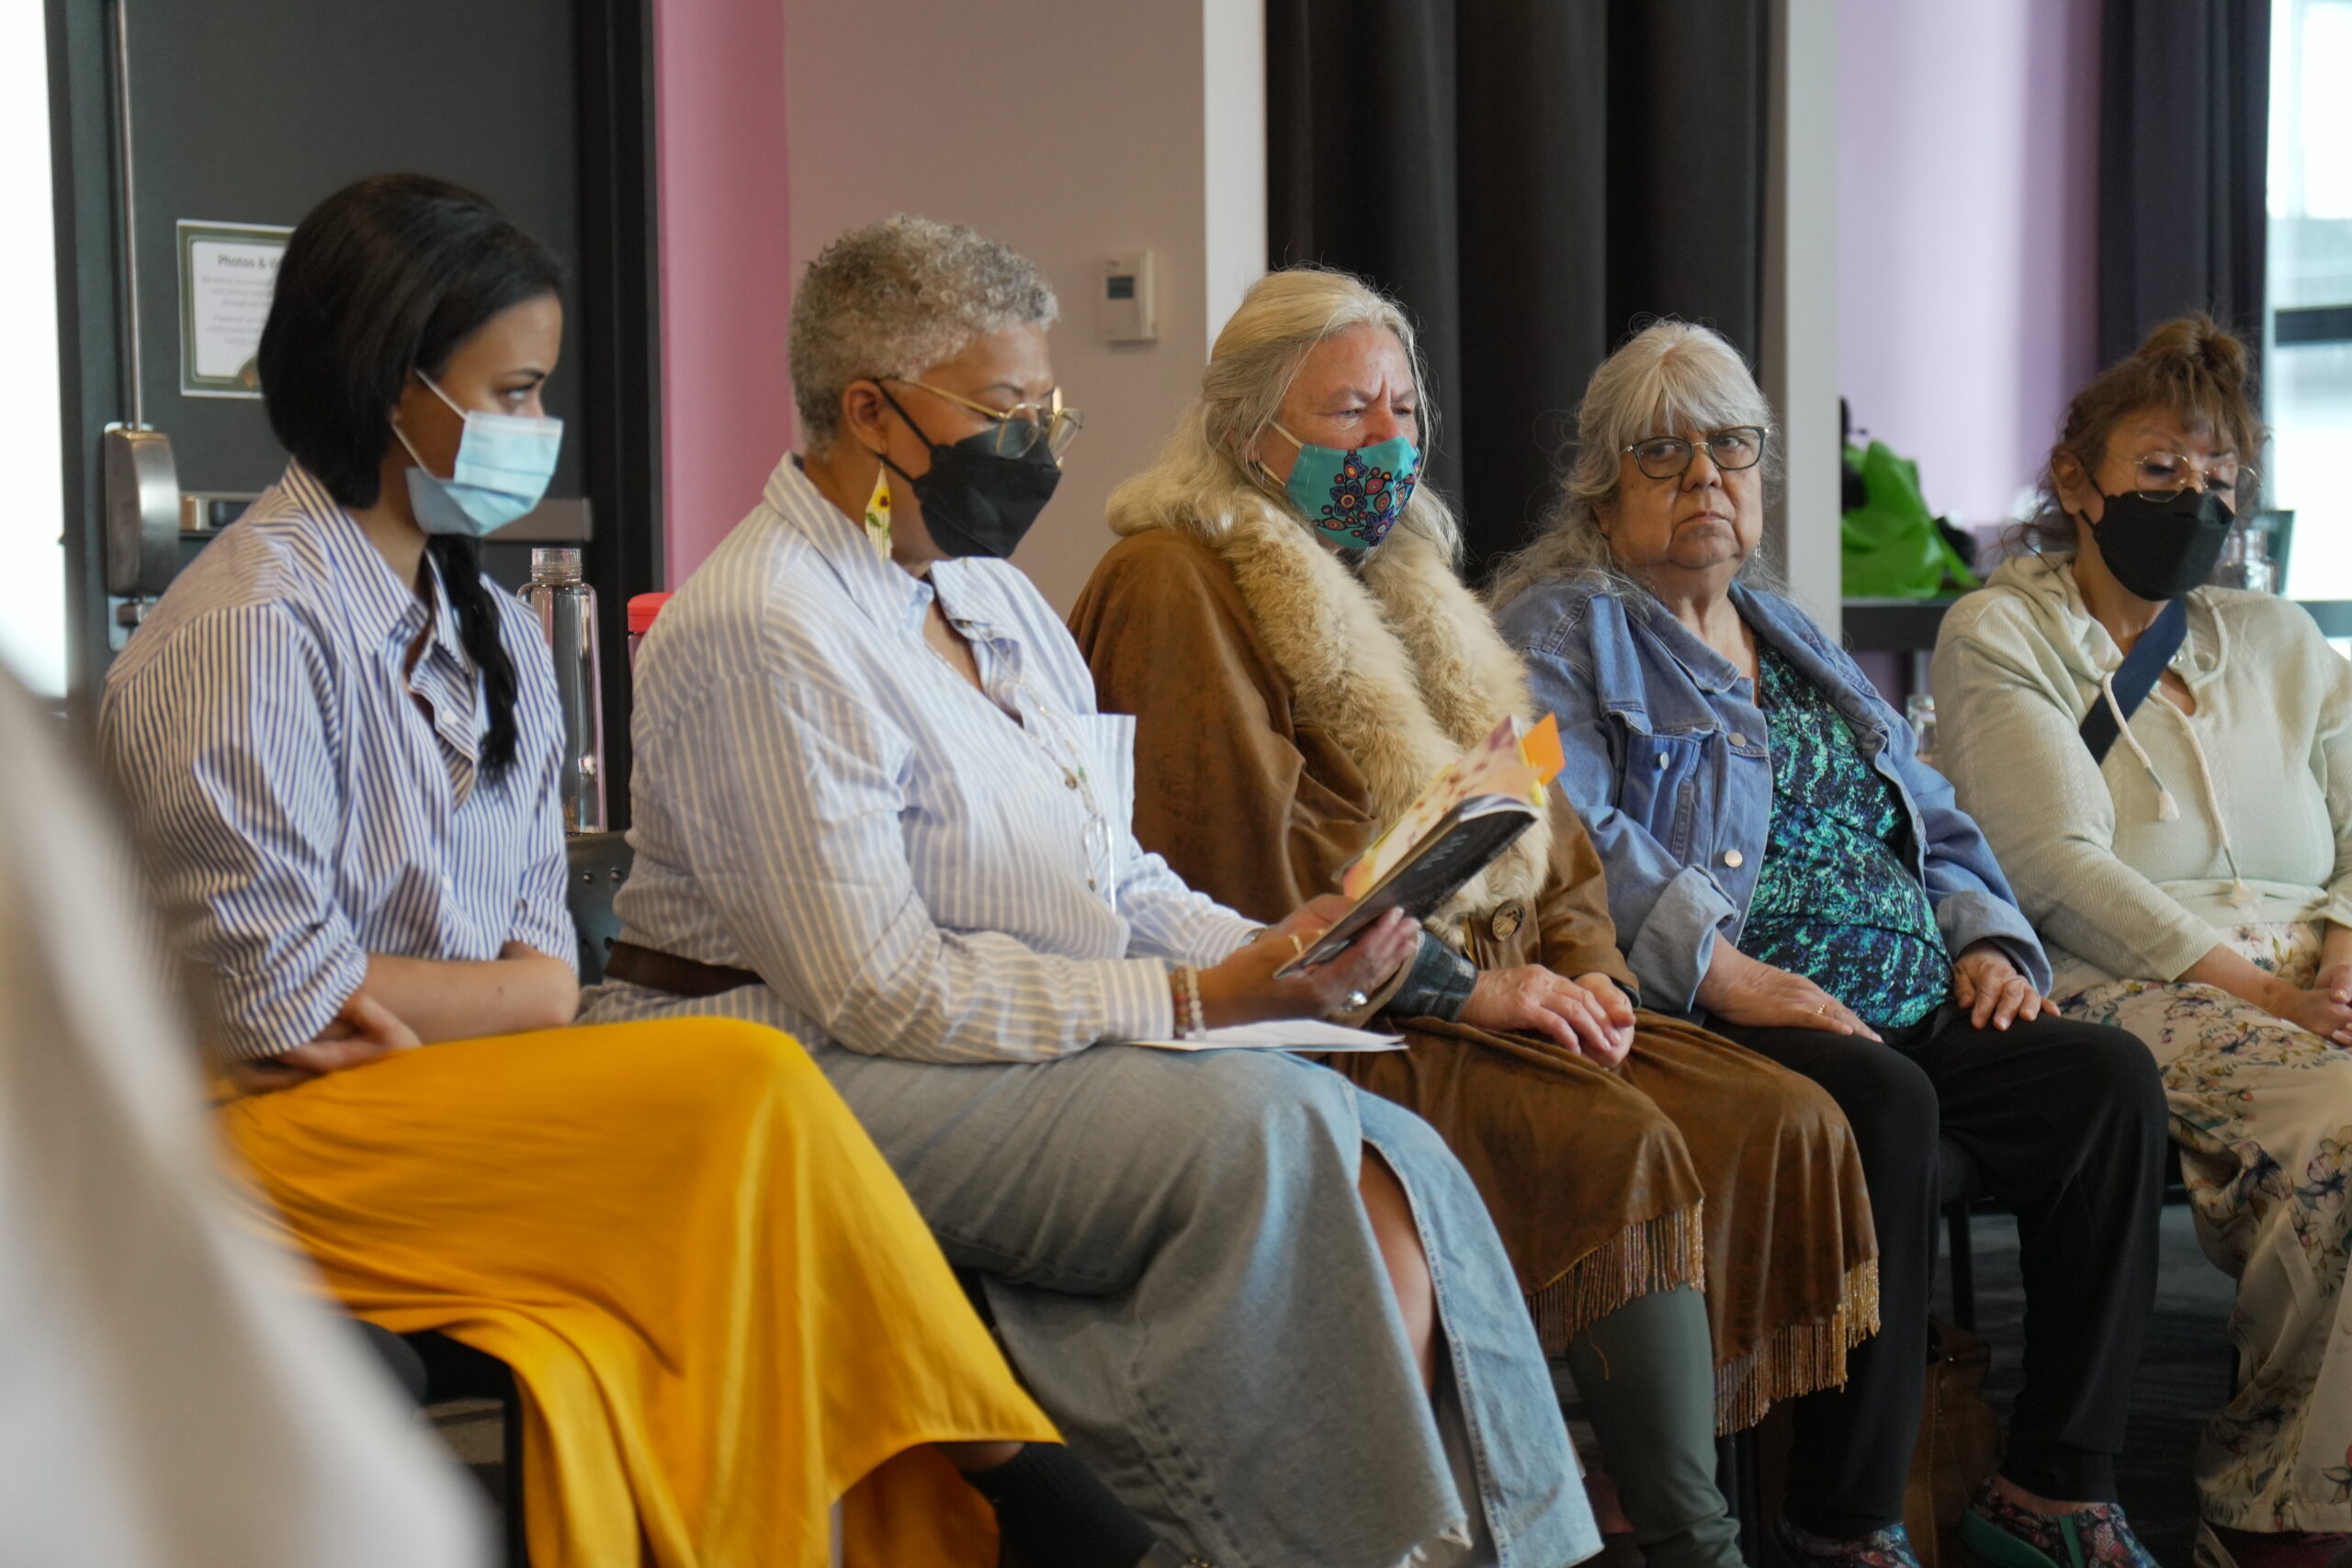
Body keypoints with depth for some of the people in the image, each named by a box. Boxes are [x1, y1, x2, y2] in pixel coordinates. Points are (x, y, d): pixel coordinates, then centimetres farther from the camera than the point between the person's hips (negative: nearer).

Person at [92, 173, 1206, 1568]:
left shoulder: (497, 638, 16)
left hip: (458, 1115, 7)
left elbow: (548, 974, 9)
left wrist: (393, 1010, -10)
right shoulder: (254, 624, -9)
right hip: (271, 1139, -7)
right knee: (750, 1084, -23)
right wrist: (482, 999, -1)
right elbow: (276, 992, -14)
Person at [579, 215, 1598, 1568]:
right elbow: (880, 991, -19)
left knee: (1385, 1177, -14)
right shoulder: (765, 633, -14)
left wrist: (1280, 953, -4)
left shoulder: (994, 595, 16)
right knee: (1260, 1129, -27)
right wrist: (1198, 999, -20)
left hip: (1051, 1051, 8)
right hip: (826, 1082, -8)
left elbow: (1122, 880, 17)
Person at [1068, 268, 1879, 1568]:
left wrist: (1581, 967, 3)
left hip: (1498, 991, 8)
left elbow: (1529, 806, 22)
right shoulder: (1175, 584, -3)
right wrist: (1468, 985, -16)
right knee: (1619, 1146, -29)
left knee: (1779, 1123, -12)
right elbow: (1252, 853, -14)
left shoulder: (1405, 585, 25)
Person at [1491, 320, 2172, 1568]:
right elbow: (1563, 827, -14)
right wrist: (1726, 972, -24)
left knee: (2108, 1076, -15)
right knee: (1885, 1106, -34)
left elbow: (1936, 829, 29)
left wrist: (1985, 942, 8)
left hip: (1906, 1002, 7)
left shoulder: (1793, 639, 27)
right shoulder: (1559, 631, 3)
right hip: (1715, 1018, -7)